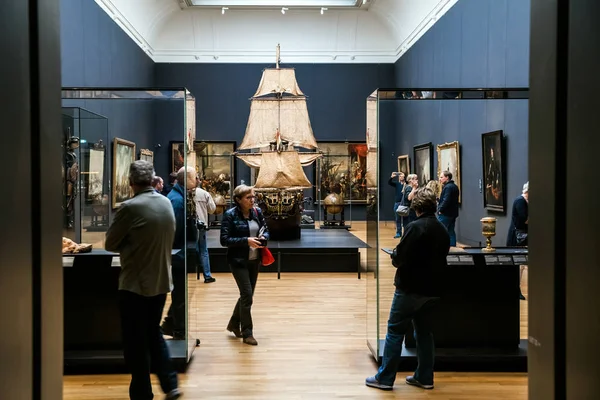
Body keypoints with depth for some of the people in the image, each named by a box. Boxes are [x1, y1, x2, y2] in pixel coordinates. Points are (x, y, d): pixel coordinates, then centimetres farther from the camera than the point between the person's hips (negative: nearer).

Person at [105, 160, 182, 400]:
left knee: (136, 342, 6)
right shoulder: (166, 203, 3)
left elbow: (110, 244, -8)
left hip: (135, 284, -7)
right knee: (154, 334, 21)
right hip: (160, 281, 7)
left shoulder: (131, 207, -18)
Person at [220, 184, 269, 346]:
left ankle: (234, 323, 35)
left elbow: (266, 230, 12)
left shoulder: (257, 212, 2)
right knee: (247, 294, -7)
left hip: (254, 260, 6)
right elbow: (224, 240, -16)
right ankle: (247, 333, 6)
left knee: (247, 294, 14)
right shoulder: (230, 215, -13)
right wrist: (246, 241, -25)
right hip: (238, 260, -6)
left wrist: (263, 237, -11)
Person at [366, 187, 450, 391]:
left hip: (411, 288, -7)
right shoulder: (442, 230, 8)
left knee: (395, 331, 0)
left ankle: (385, 378, 4)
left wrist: (394, 255, 2)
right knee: (424, 331, 15)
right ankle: (424, 377, 20)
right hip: (432, 289, 7)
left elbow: (400, 258, -19)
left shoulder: (415, 227, -16)